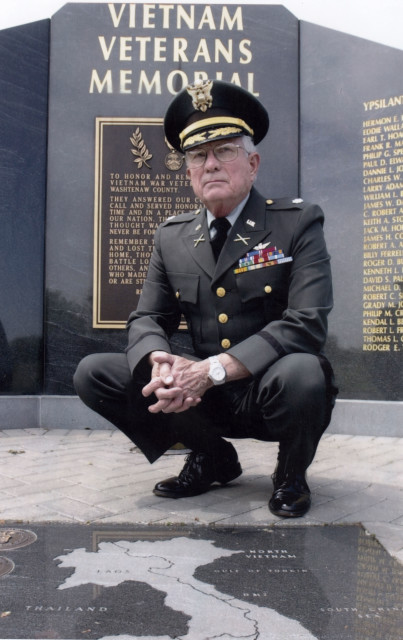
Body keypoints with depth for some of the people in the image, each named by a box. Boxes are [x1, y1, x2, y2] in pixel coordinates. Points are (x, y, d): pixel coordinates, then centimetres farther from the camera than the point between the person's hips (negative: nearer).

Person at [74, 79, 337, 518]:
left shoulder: (298, 224, -8)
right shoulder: (171, 237, 5)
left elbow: (307, 323, -20)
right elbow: (146, 320, 6)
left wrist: (212, 369, -30)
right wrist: (160, 363, -20)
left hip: (270, 397, -4)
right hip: (203, 399, 4)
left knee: (300, 371, -38)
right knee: (93, 373, -7)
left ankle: (291, 476, 0)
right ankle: (212, 458, 11)